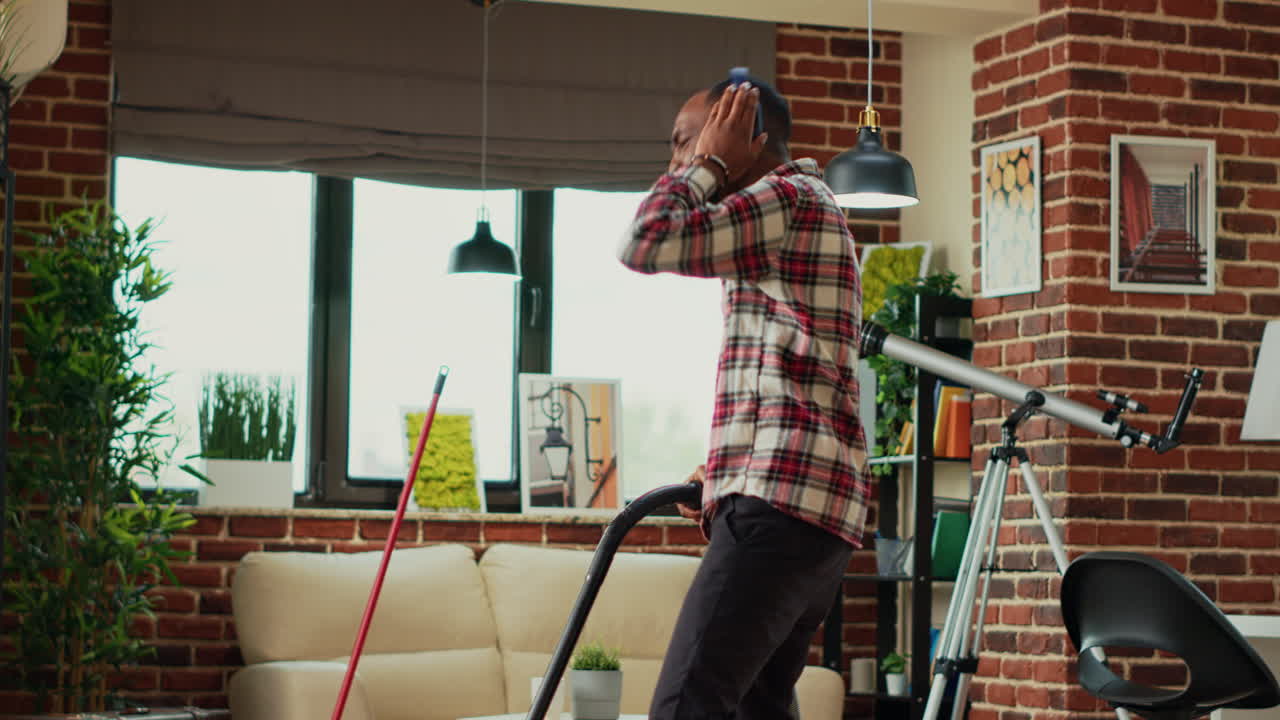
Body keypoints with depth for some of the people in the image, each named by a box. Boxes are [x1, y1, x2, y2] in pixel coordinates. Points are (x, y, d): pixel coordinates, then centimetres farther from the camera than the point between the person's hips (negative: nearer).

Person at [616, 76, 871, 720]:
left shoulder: (790, 197, -4)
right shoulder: (794, 217, 29)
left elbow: (644, 243, -16)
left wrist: (708, 164, -1)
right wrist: (727, 474, 22)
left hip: (782, 502, -11)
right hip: (807, 501, 11)